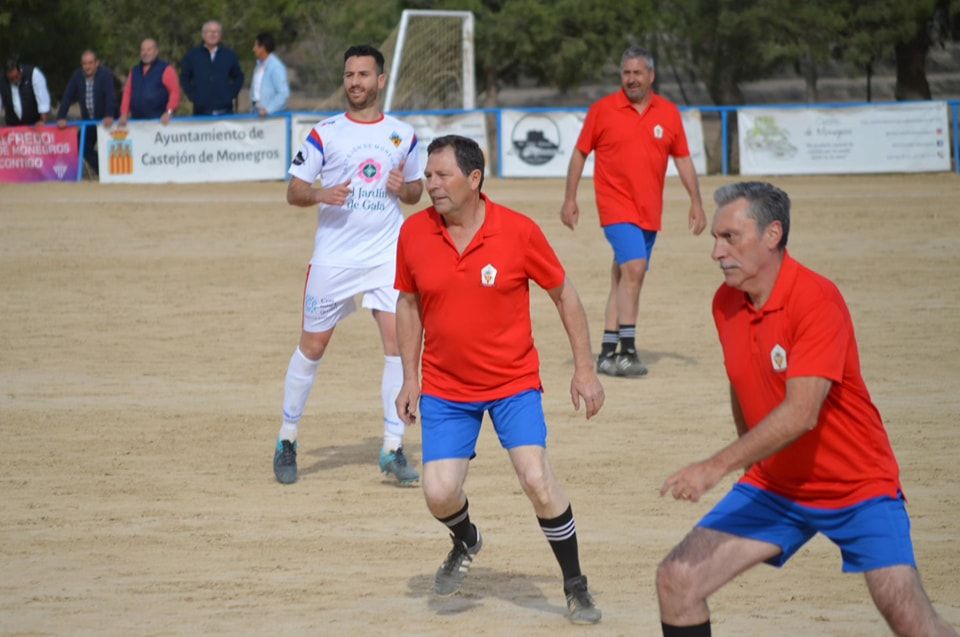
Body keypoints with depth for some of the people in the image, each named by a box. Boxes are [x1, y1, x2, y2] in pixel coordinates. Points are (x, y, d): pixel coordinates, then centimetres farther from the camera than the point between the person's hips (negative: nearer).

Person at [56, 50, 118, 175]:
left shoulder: (105, 74, -16)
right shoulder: (77, 76, -1)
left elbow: (111, 96, -27)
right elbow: (67, 97, -5)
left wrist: (109, 116, -42)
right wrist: (61, 117, -16)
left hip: (106, 121, -5)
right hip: (88, 121, 5)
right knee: (84, 148, -1)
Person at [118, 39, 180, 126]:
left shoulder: (165, 70, 2)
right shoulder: (134, 71, 19)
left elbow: (175, 92, -6)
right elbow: (127, 93, 14)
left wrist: (169, 113, -18)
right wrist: (124, 115, 1)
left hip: (159, 121, -5)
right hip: (137, 121, 5)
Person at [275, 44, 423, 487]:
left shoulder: (402, 134, 8)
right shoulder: (325, 134, 0)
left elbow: (416, 192, 17)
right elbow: (294, 191, 0)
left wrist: (404, 188, -7)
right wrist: (322, 194, -20)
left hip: (387, 256, 1)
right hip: (334, 257, -1)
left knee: (398, 341, -10)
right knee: (313, 345, 4)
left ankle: (393, 449, -3)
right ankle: (287, 440, 20)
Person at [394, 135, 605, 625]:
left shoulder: (519, 231, -13)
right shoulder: (414, 233, -6)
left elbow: (564, 295, -1)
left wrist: (584, 369, -1)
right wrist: (410, 379, 8)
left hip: (514, 383, -2)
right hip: (445, 388, 2)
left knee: (536, 478, -18)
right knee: (439, 493, -10)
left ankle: (576, 588, 2)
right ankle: (466, 542, 28)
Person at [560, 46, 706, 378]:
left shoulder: (668, 113, 6)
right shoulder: (602, 110, -2)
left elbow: (682, 159, 11)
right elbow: (580, 153, 4)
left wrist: (696, 202, 6)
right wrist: (570, 198, 1)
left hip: (649, 211, 4)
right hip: (616, 204, -4)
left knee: (623, 277, 10)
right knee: (633, 269, -19)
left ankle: (608, 352, 16)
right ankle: (626, 350, -18)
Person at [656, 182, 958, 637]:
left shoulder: (816, 299, -22)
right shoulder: (726, 303, 0)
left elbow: (801, 413, -30)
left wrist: (717, 467, -32)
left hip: (857, 490, -6)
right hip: (773, 488, 6)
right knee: (676, 581, -6)